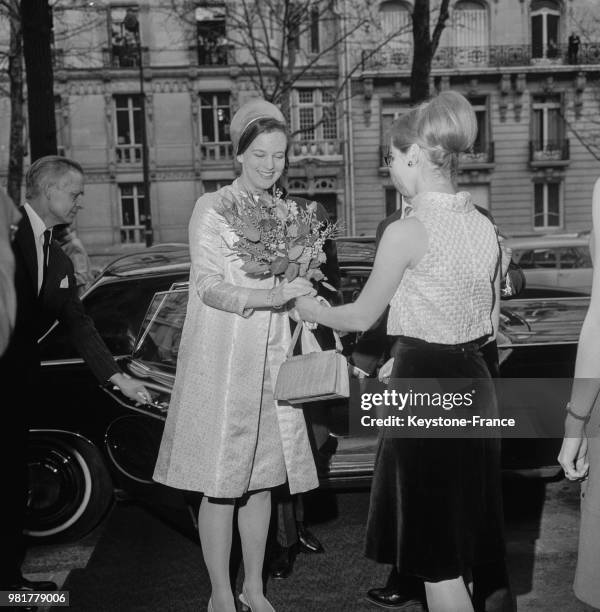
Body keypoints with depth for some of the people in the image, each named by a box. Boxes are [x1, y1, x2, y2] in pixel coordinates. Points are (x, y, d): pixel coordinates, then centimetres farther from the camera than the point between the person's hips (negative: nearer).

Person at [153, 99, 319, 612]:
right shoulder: (213, 209, -5)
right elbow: (209, 286, -13)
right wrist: (272, 295, -25)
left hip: (271, 362, 5)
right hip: (223, 362, -5)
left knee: (262, 479, 11)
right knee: (221, 485, 1)